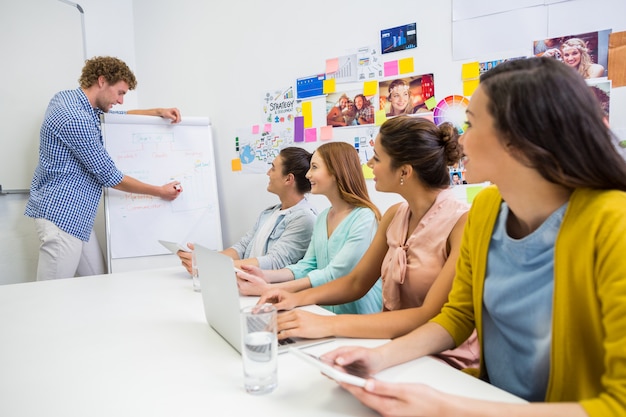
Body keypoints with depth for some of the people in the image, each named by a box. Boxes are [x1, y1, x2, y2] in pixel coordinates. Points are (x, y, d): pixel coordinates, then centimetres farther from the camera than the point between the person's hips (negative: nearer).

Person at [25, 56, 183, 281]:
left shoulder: (66, 97, 9)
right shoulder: (75, 120, -21)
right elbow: (109, 177, -16)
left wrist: (158, 112, 14)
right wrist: (160, 191, -6)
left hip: (74, 215, 10)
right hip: (61, 215, -10)